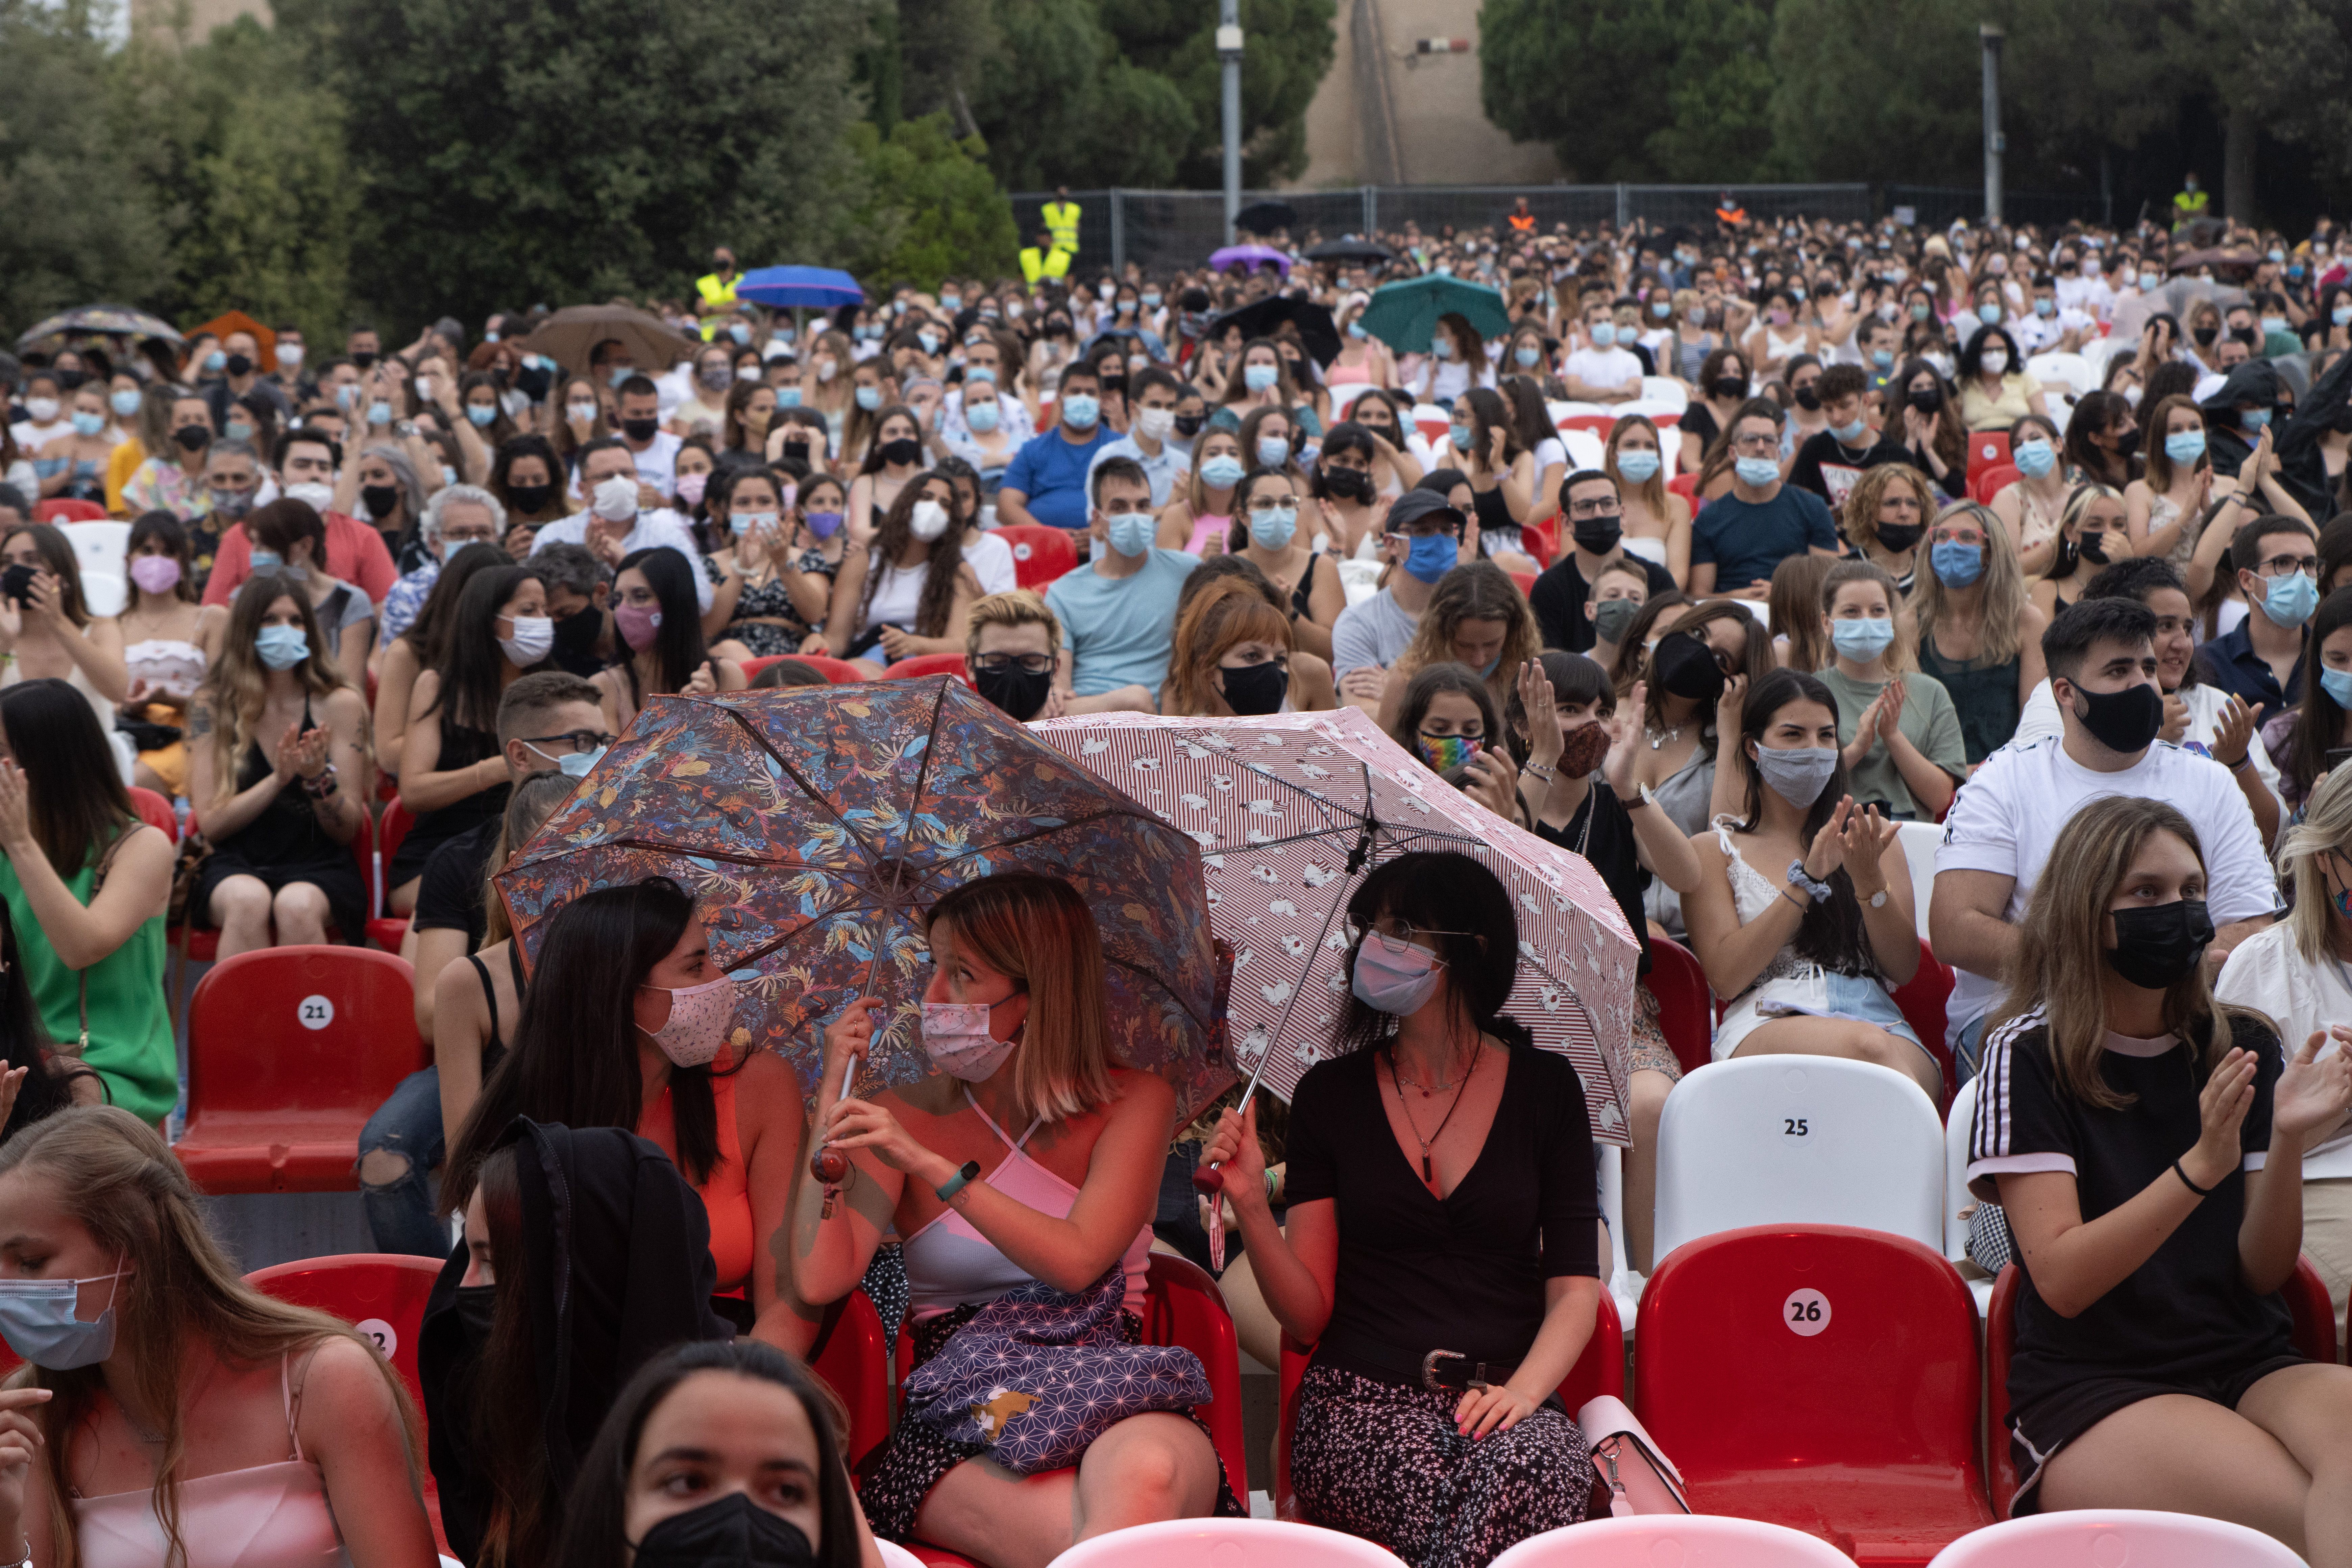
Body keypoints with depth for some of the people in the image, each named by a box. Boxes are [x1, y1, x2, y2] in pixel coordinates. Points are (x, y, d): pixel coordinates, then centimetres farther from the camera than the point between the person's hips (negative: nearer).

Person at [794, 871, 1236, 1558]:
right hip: (956, 1435, -1)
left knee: (1143, 1474, -38)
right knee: (1075, 1536, -35)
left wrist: (930, 1165, -15)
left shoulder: (1133, 1103, 8)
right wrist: (834, 1099, 0)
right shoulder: (908, 1115, 11)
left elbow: (1076, 1260, -9)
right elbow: (822, 1279, -2)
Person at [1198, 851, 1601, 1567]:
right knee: (1455, 1501, -36)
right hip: (1361, 1401, -1)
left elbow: (1575, 1284, 4)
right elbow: (1308, 1314, 5)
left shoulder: (1544, 1087, 8)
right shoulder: (1331, 1093, 8)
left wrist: (1525, 1388, -15)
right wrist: (1251, 1206, -12)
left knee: (1533, 1470, -37)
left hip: (1502, 1403, 1)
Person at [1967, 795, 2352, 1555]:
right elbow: (2063, 1279, -11)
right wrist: (2202, 1165, -22)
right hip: (2091, 1392, -4)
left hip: (2249, 1368, 5)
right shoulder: (2029, 1057, -1)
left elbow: (2263, 1271, 6)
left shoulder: (2247, 1048, 12)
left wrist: (2287, 1143, -13)